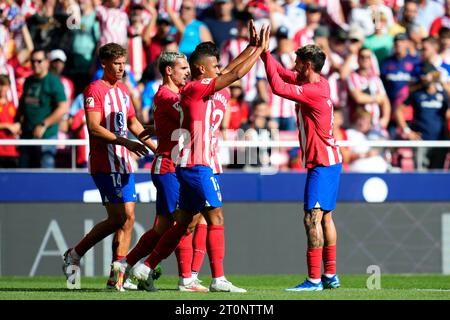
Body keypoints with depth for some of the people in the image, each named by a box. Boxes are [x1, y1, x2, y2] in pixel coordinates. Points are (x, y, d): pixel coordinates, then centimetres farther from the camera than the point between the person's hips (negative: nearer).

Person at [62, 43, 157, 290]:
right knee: (117, 218, -12)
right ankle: (74, 255, 3)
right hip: (104, 164, -8)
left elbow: (132, 123, 27)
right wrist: (125, 142, -24)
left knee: (128, 217, 2)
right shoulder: (94, 90, -9)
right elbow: (94, 128, -18)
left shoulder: (123, 91, 17)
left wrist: (155, 148, 25)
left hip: (123, 163, 8)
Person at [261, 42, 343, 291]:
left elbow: (278, 86, -23)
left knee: (312, 218, -14)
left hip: (322, 163, -11)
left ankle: (314, 279, -18)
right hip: (330, 160, 11)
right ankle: (330, 275, 24)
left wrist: (264, 52, -16)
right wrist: (263, 51, 12)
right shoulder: (320, 84, 8)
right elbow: (284, 74, 18)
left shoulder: (314, 91, -20)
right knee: (325, 217, 16)